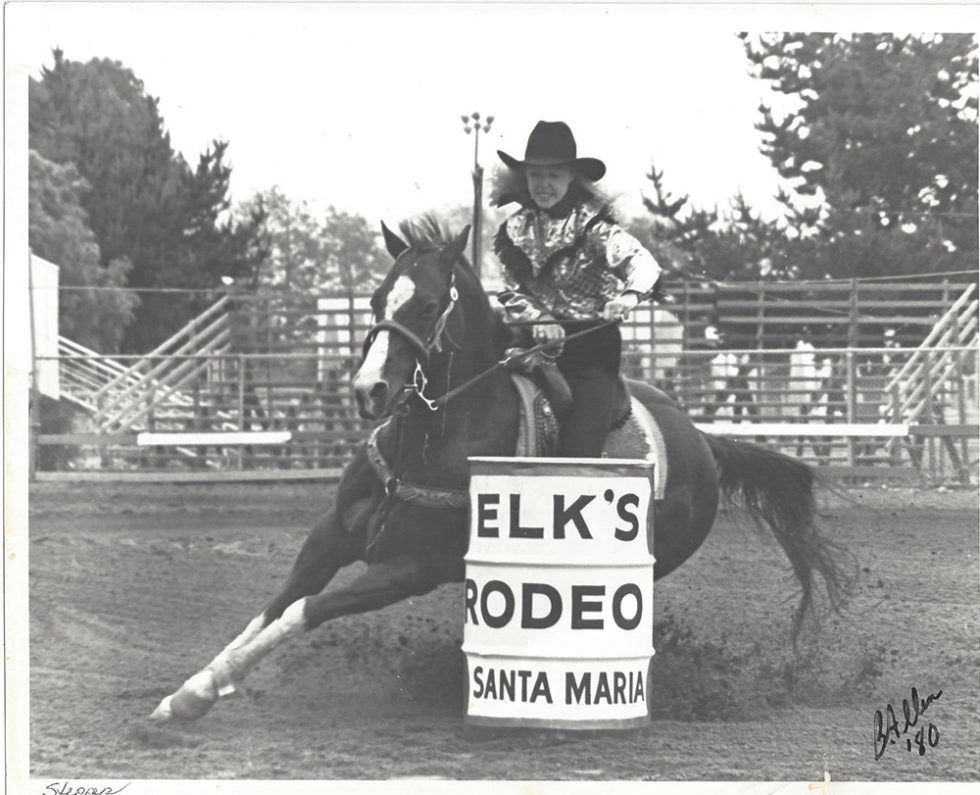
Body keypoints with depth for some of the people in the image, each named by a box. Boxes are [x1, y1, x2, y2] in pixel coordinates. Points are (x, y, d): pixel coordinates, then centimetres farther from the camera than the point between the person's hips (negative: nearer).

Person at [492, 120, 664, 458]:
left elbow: (640, 261, -19)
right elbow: (512, 291, 7)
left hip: (592, 343, -4)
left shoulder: (593, 226, -6)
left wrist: (630, 294, -42)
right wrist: (538, 319, -15)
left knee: (578, 451, -17)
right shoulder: (514, 230, 9)